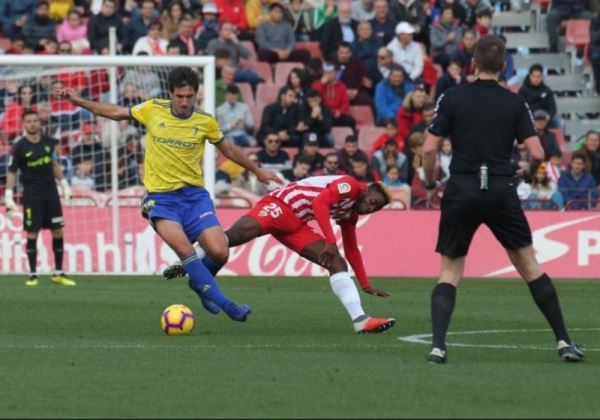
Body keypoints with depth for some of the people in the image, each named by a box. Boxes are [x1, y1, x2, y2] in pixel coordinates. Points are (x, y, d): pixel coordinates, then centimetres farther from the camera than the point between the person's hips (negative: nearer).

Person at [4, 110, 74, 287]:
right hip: (32, 197, -4)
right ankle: (33, 275, 3)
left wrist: (64, 185, 17)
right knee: (32, 234, -4)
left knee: (58, 232, 2)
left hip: (51, 193, 4)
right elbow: (12, 172, -4)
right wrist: (8, 197, -9)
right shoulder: (19, 147, -8)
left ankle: (59, 273, 10)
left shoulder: (48, 142, 4)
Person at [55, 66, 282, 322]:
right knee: (184, 249, -26)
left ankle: (199, 281, 19)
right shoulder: (153, 110, -2)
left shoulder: (206, 122, -1)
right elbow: (116, 113, 14)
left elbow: (228, 150, 17)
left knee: (219, 252, -15)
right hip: (160, 197, -1)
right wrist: (79, 101, 11)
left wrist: (257, 171, 24)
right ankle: (225, 305, -22)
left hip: (194, 195, 1)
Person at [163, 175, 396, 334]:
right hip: (281, 205, -9)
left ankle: (360, 320, -14)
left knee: (337, 263, -4)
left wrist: (365, 285, 30)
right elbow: (319, 203, -22)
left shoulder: (351, 215, 21)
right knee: (234, 236, -30)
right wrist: (330, 242, -27)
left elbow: (351, 250, 32)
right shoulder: (348, 185, -6)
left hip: (295, 226, 9)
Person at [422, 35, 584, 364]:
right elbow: (537, 153, -5)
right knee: (530, 266, 12)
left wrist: (430, 185, 10)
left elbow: (429, 149, -5)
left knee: (449, 273, 9)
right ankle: (563, 341, 10)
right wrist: (529, 175, 17)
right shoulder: (514, 103, 1)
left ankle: (438, 346, -7)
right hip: (502, 192, 0)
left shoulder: (452, 98, -1)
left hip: (461, 192, 0)